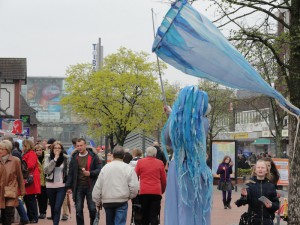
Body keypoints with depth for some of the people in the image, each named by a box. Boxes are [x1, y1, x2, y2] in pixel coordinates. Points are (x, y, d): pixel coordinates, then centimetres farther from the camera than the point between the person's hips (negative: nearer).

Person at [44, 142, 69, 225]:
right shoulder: (48, 157, -1)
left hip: (61, 186, -1)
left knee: (57, 208, -12)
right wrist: (55, 159, -19)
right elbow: (46, 170, -14)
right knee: (53, 207, 13)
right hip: (50, 186, 1)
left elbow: (68, 172, 5)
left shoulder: (65, 158, 0)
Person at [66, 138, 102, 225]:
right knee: (78, 210, 3)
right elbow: (70, 173, 10)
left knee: (92, 208, -1)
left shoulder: (93, 156, -1)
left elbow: (99, 170, -3)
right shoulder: (74, 157, 8)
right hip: (78, 187, 3)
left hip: (90, 187, -3)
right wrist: (68, 186, 5)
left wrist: (90, 173, -19)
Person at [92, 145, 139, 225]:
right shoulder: (128, 168, -4)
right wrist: (130, 196, 13)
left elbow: (97, 187, 5)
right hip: (122, 201, -3)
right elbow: (134, 187, -7)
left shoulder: (105, 168, 4)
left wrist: (98, 202, 17)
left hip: (107, 201, 3)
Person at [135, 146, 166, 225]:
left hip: (144, 192, 1)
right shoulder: (160, 163, 1)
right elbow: (164, 179, 8)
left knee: (144, 215, 14)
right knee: (154, 215, 0)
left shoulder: (140, 162, 2)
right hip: (156, 192, -1)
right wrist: (163, 190, 25)